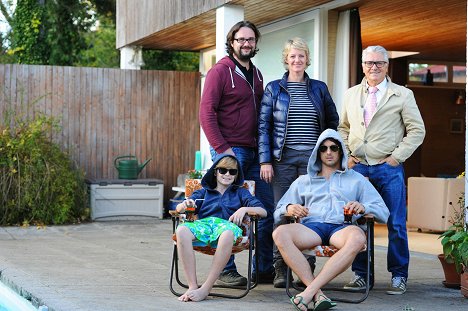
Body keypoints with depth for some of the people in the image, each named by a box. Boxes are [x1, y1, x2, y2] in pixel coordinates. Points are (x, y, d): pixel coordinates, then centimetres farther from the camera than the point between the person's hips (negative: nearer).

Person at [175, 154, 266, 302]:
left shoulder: (241, 192, 30)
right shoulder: (203, 192, 32)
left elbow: (263, 211, 18)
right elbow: (178, 208, 19)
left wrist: (244, 209, -2)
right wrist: (185, 205, -6)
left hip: (227, 223, -1)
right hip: (203, 223, 1)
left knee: (227, 234, -43)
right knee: (181, 230, -36)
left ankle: (206, 288, -38)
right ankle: (192, 286, -36)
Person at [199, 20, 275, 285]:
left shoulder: (256, 74, 17)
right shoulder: (220, 71, -5)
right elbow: (207, 113, -11)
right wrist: (222, 149, -16)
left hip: (255, 153, 7)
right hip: (230, 151, -7)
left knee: (267, 208, 7)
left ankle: (264, 269, 16)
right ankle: (226, 271, 2)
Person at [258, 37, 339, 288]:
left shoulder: (319, 88, 12)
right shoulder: (274, 88, 7)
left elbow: (332, 121, 21)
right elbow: (263, 126, 3)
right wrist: (265, 160, -5)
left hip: (312, 158, 1)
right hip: (283, 158, -1)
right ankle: (280, 269, 5)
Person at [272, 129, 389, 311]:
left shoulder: (356, 180, 27)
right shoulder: (303, 181, 31)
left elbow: (383, 213, 17)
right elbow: (277, 212, 24)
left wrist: (363, 207, -6)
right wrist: (289, 208, -1)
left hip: (341, 227, -1)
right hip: (311, 226, 1)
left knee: (357, 238, -40)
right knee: (280, 233, -34)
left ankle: (310, 290, -41)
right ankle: (318, 295, -40)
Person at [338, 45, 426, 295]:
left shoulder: (403, 95, 3)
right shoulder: (351, 95, 14)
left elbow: (417, 131, 1)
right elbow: (343, 128, 21)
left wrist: (396, 157, -7)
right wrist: (347, 155, 6)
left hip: (389, 168, -3)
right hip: (357, 167, 3)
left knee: (396, 224, -2)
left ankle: (398, 276, 8)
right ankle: (360, 274, 13)